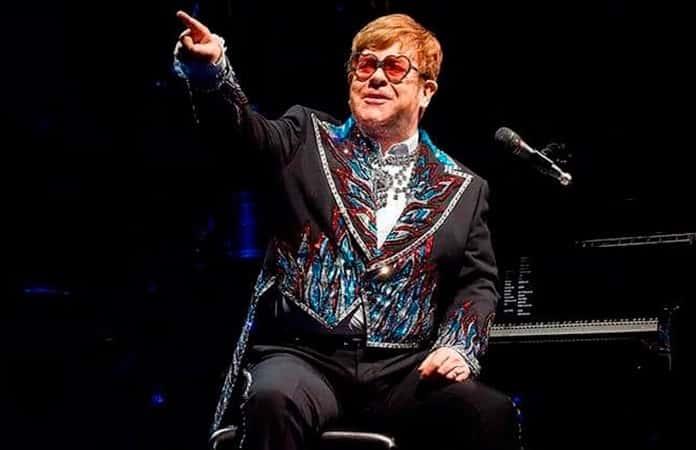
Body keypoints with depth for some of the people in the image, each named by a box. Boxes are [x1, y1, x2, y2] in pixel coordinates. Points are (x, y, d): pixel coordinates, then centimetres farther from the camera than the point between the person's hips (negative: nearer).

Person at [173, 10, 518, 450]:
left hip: (403, 368, 1)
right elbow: (240, 126, -5)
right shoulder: (308, 140, 12)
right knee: (274, 400, -36)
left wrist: (459, 346, -5)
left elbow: (478, 282, 15)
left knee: (491, 412, -28)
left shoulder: (464, 189, 16)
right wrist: (210, 68, -27)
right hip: (306, 355, -1)